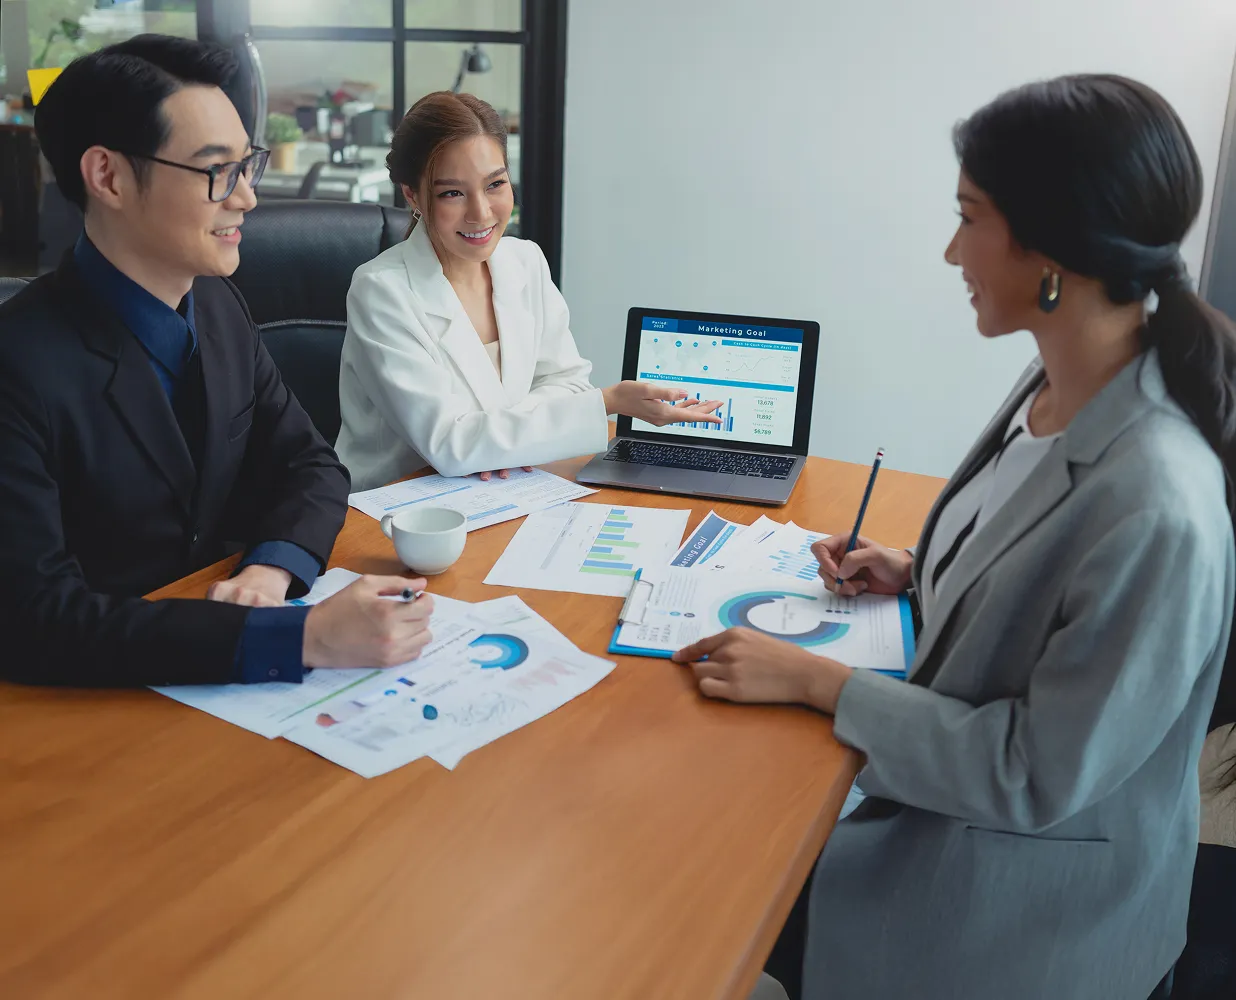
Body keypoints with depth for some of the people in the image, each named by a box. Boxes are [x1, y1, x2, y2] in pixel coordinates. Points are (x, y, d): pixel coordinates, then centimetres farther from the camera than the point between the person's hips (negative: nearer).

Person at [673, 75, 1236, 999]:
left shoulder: (1158, 511, -34)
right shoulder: (1056, 387, -7)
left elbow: (1039, 775, -24)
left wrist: (813, 679, -22)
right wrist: (916, 572, 1)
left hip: (1029, 886, -7)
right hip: (959, 786, 7)